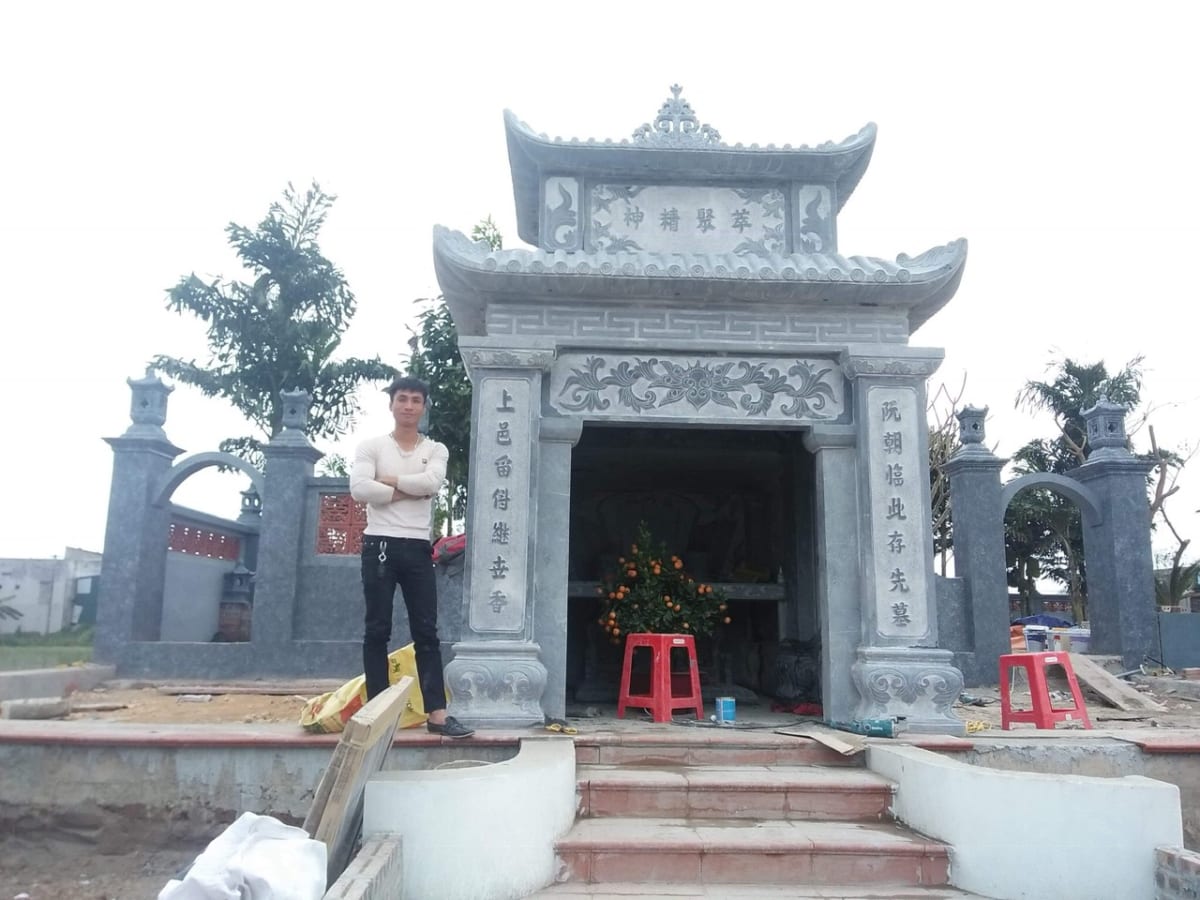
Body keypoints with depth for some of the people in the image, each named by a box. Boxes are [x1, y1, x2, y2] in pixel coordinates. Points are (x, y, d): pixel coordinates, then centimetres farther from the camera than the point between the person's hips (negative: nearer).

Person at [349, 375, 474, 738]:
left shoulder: (436, 450, 11)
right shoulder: (371, 446, 5)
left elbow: (432, 482, -11)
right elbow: (359, 489, -12)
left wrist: (388, 480, -5)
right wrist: (409, 491, -9)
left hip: (418, 548, 2)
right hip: (380, 545, -2)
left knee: (427, 631, 0)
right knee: (377, 630, 1)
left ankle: (437, 713, 0)